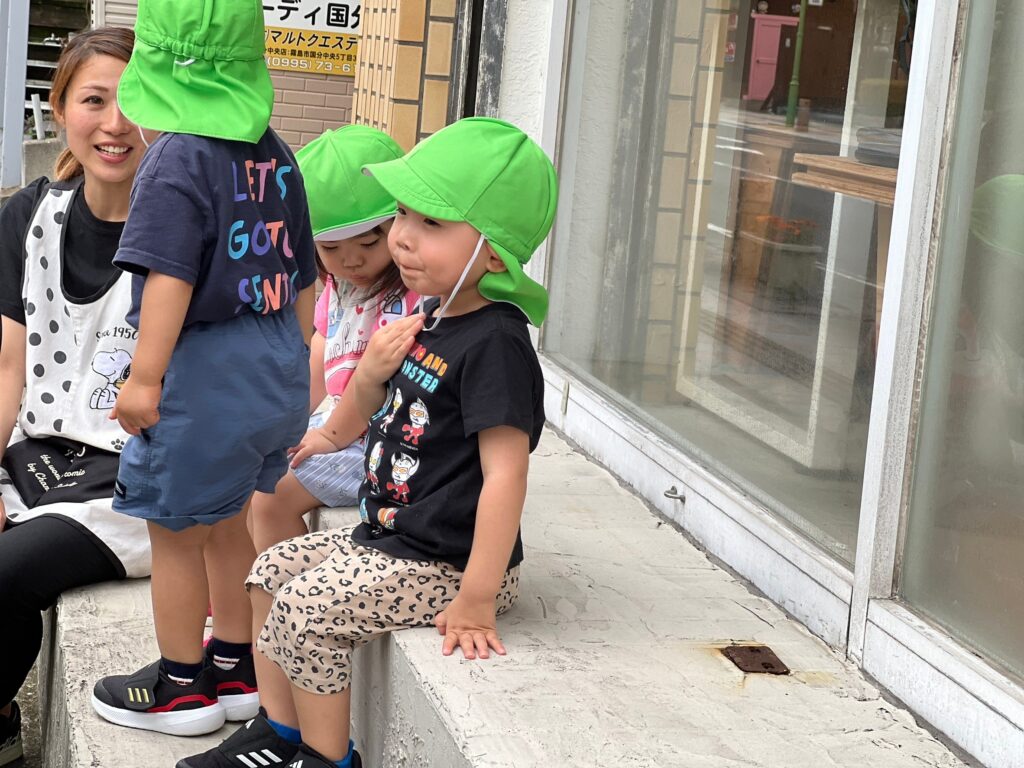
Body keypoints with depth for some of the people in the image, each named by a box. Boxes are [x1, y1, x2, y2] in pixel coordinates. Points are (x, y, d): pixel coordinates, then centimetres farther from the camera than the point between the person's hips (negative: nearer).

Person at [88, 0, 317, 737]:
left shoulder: (178, 157, -15)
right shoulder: (276, 154, 8)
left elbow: (171, 276, -24)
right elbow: (302, 277, 15)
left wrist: (144, 375, -23)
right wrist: (294, 361, 25)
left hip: (205, 367, -8)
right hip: (276, 369, 8)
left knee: (175, 531, 9)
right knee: (227, 522, 22)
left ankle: (182, 687, 21)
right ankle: (237, 670, 33)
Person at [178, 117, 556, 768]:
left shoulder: (494, 344, -24)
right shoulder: (432, 322, 6)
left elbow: (505, 474, -28)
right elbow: (365, 415, 19)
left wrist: (475, 602, -29)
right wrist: (372, 372, -6)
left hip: (444, 565, -10)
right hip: (384, 536, 10)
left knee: (305, 611, -16)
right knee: (272, 573, 14)